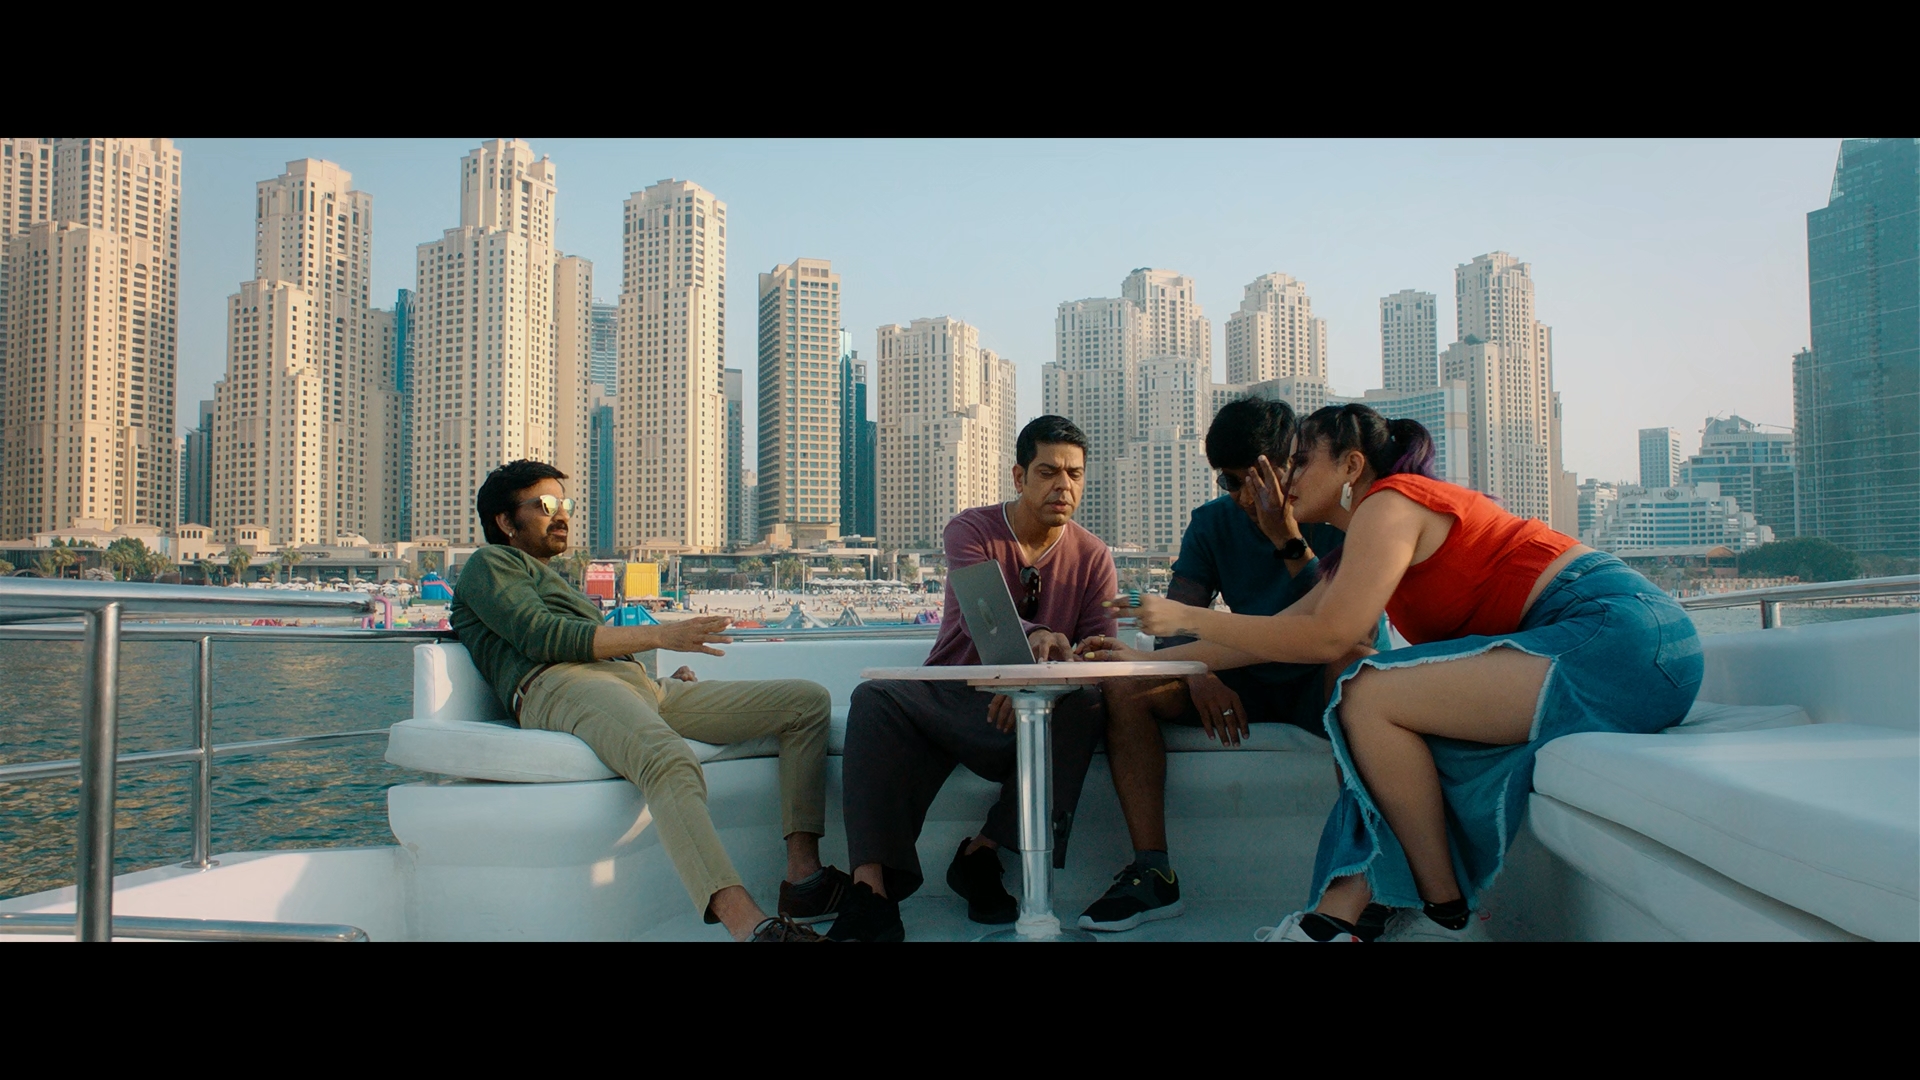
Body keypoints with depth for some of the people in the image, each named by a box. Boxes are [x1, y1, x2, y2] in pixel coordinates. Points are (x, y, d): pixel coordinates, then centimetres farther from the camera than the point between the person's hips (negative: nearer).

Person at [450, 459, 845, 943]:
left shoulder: (558, 584, 43)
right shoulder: (490, 563, 16)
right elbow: (540, 636, -4)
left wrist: (667, 683, 11)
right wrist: (659, 635, -9)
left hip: (638, 685, 9)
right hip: (561, 687, -9)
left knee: (808, 700, -2)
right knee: (670, 762, -42)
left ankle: (804, 877, -18)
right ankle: (747, 923, -60)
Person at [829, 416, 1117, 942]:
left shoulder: (1093, 558, 6)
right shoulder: (972, 529, 0)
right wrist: (1036, 638, -44)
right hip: (952, 696, -1)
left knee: (1086, 702, -32)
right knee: (875, 698, -30)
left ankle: (983, 852, -24)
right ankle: (872, 885, -38)